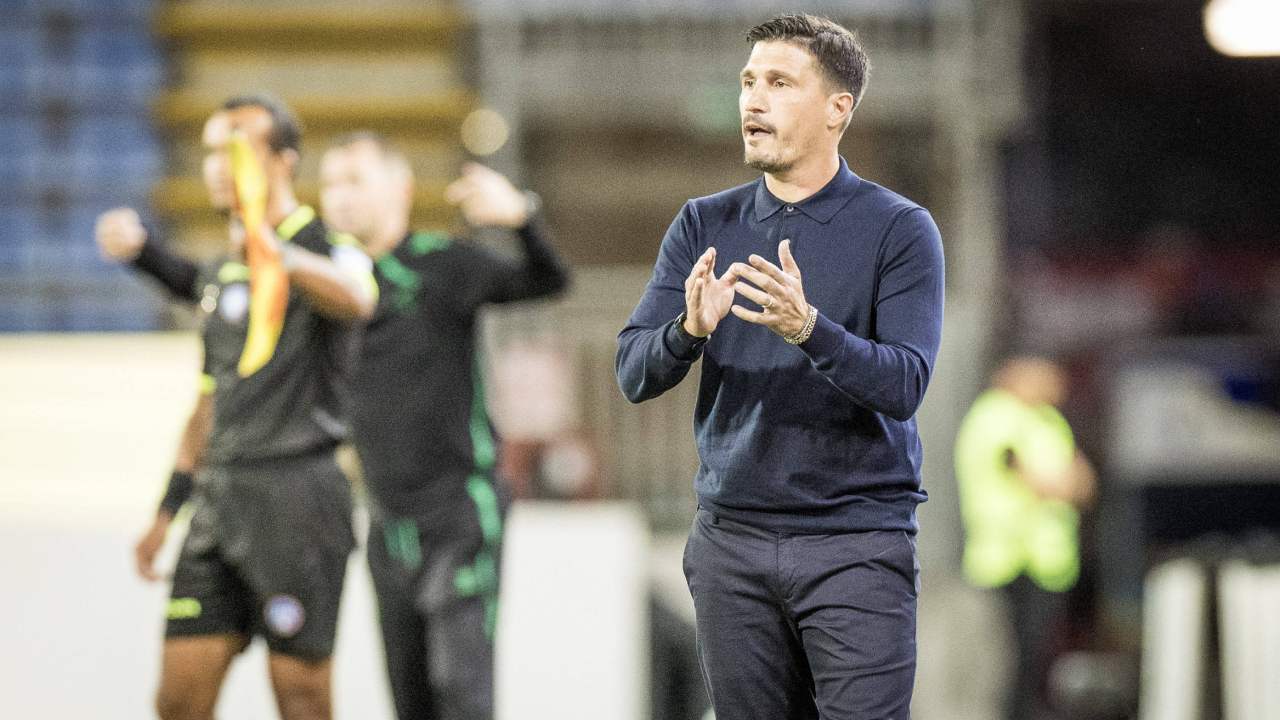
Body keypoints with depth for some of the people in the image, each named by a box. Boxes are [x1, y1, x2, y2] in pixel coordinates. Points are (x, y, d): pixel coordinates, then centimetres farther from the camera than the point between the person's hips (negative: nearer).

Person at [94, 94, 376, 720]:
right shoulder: (221, 272, 18)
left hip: (298, 494, -7)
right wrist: (168, 512, 24)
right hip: (220, 498, 7)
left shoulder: (325, 248, -6)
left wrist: (280, 255, -51)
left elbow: (355, 298, -32)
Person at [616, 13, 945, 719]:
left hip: (857, 544, -4)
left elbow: (903, 386, -14)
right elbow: (634, 374, 0)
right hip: (731, 539, 4)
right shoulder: (704, 226, 8)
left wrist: (809, 328, -30)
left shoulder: (900, 230, -3)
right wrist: (690, 329, -22)